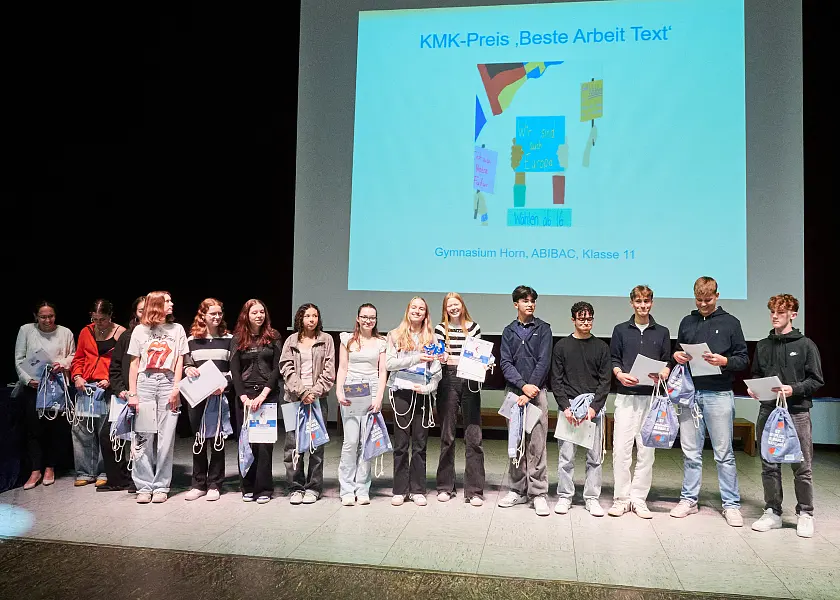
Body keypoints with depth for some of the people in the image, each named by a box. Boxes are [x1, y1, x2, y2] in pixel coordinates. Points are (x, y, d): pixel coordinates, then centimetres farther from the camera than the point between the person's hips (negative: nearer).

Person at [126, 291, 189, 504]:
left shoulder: (177, 329, 11)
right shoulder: (140, 330, 10)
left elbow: (179, 362, 8)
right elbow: (134, 363, 9)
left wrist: (176, 389, -3)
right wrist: (132, 393, 1)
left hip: (168, 383, 0)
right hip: (145, 382, 0)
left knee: (166, 438, -2)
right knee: (143, 437, -2)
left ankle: (161, 486, 6)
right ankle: (144, 486, 7)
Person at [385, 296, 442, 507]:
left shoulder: (431, 338, 10)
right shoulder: (395, 335, 8)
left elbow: (437, 371, 5)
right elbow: (389, 363, -5)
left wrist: (427, 387, -12)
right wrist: (417, 358, -12)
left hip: (423, 395, 1)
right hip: (401, 393, -1)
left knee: (420, 444, 5)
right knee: (401, 444, 3)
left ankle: (417, 490, 13)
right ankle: (400, 490, 12)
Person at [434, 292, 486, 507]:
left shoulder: (474, 327, 8)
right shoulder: (440, 329, 7)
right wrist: (442, 357, -19)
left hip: (470, 381, 0)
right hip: (448, 381, 0)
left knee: (473, 437, -2)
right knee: (447, 436, 7)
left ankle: (474, 490, 5)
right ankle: (445, 487, 18)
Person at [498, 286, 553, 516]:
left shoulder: (543, 329, 5)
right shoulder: (509, 331, 12)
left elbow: (544, 362, -3)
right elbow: (505, 363, 3)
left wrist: (531, 390, -11)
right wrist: (522, 385, -12)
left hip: (536, 391, -2)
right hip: (514, 391, 3)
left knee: (536, 445, -5)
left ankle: (538, 493, 1)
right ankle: (518, 490, 17)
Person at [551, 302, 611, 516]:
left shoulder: (601, 347, 9)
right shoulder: (562, 346, 6)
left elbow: (605, 381, 4)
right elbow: (556, 380, 3)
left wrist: (594, 407, -9)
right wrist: (565, 407, -8)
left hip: (594, 407, 1)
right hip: (568, 405, -1)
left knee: (595, 457, 4)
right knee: (566, 456, 1)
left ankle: (592, 498, 15)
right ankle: (564, 497, 13)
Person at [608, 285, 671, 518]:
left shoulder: (662, 332, 12)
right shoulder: (621, 330, 10)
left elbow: (668, 363, 10)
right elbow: (614, 360, 8)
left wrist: (662, 374, -11)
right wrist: (620, 375, -11)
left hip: (651, 396, 1)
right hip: (625, 396, -1)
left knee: (646, 449, 2)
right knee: (621, 448, -4)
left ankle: (639, 499, 12)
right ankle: (621, 498, 6)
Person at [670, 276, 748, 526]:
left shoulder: (730, 323, 3)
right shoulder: (687, 322, 12)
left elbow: (743, 359, 1)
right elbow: (678, 353, 20)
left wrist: (724, 361, -17)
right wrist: (676, 356, -2)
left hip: (718, 395, -3)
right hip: (689, 393, 3)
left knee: (724, 453, 3)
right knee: (691, 452, 9)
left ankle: (731, 504, 13)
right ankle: (689, 500, 19)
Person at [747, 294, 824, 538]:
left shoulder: (806, 345, 0)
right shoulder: (762, 346, 11)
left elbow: (816, 380, -2)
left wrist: (794, 389, -17)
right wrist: (753, 388, -2)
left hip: (797, 412, -3)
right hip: (768, 411, 4)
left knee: (802, 467, 2)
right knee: (769, 466, 8)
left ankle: (805, 514, 18)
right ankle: (772, 513, 19)